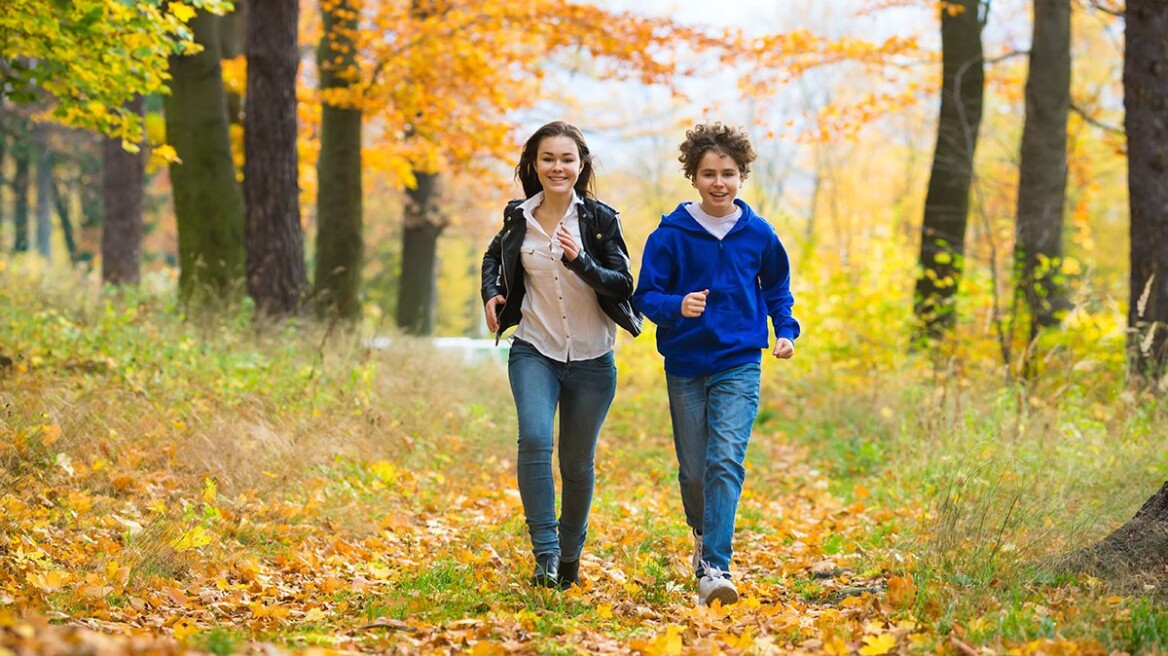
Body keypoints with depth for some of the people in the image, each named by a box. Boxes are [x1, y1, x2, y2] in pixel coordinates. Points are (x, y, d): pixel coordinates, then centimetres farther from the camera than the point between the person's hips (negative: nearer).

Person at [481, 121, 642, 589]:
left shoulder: (600, 218, -6)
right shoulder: (519, 217, 2)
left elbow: (624, 285, -10)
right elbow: (494, 256, 23)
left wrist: (581, 261, -25)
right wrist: (490, 294, 5)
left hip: (591, 358, 0)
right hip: (534, 352, 1)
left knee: (578, 462, 8)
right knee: (535, 440, -23)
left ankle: (570, 555, 30)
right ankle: (544, 555, -20)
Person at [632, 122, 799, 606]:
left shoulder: (759, 234, 1)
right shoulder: (671, 234, -5)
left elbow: (777, 287, 18)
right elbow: (646, 295, -4)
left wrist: (786, 330, 3)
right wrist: (677, 307, -24)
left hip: (739, 365, 0)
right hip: (685, 366, 1)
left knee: (726, 462, -16)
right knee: (693, 470, 9)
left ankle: (715, 568, -18)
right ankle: (703, 535, 39)